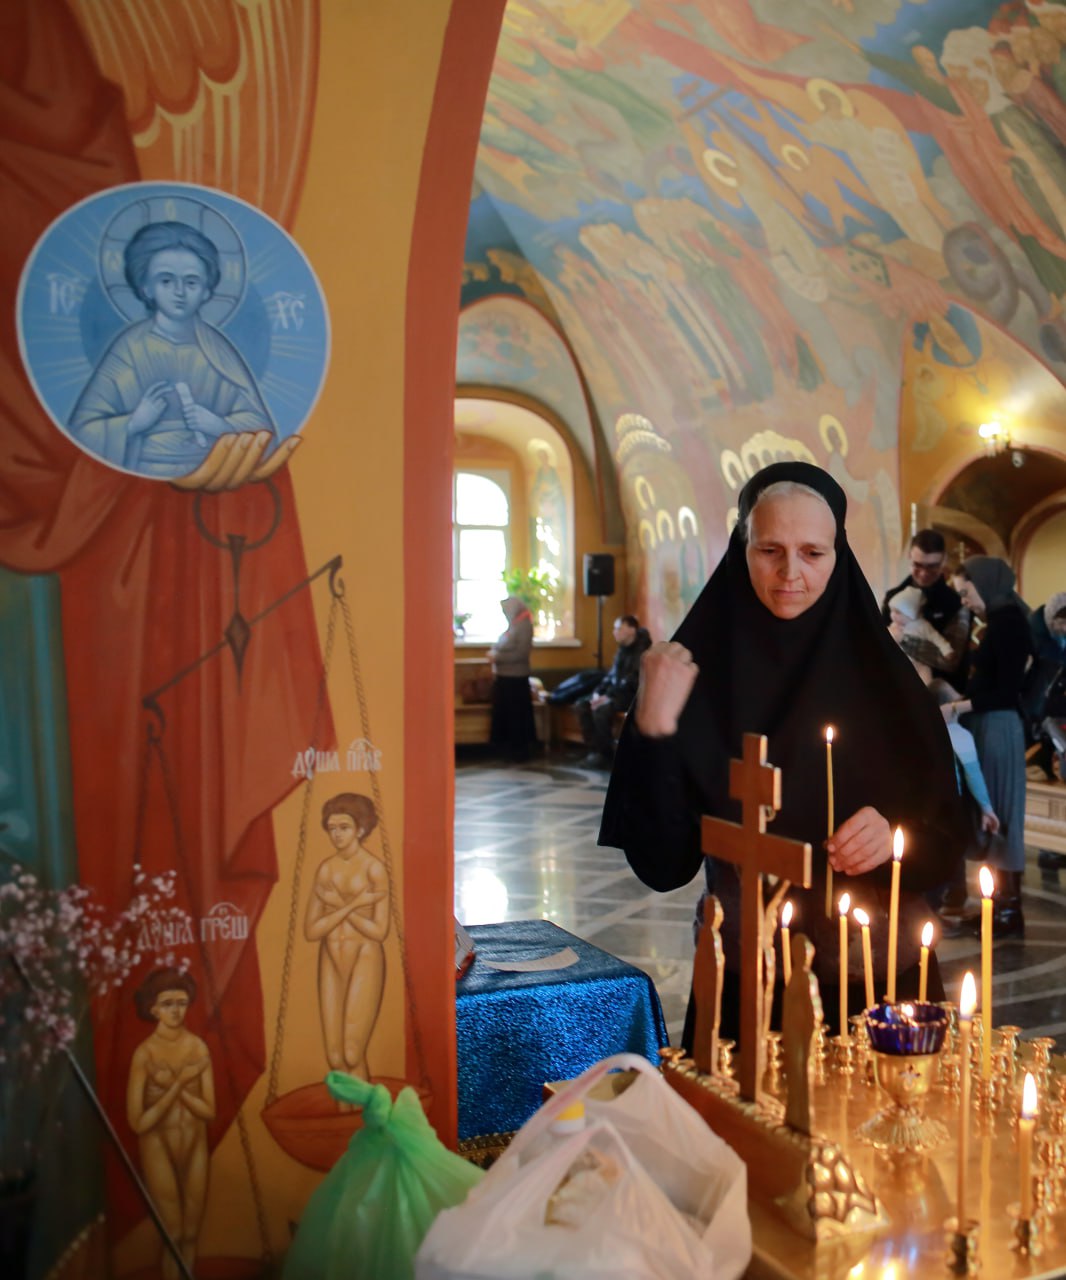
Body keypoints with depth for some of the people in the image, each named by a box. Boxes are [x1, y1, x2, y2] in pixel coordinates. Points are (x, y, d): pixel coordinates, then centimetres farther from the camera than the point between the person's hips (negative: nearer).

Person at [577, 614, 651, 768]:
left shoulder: (642, 650, -15)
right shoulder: (622, 649, 12)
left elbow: (632, 681, -23)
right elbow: (612, 674, 16)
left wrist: (609, 696, -26)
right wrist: (598, 691, -1)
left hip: (635, 695, -9)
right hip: (617, 693, 9)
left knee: (601, 709, -31)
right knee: (582, 704, -7)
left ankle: (606, 755, -16)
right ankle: (595, 750, -7)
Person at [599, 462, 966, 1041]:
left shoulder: (883, 678, -5)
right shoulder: (698, 676, -9)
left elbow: (948, 838, 1)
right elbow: (663, 865, -12)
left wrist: (899, 836, -20)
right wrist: (652, 730, -24)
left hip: (881, 986, 2)